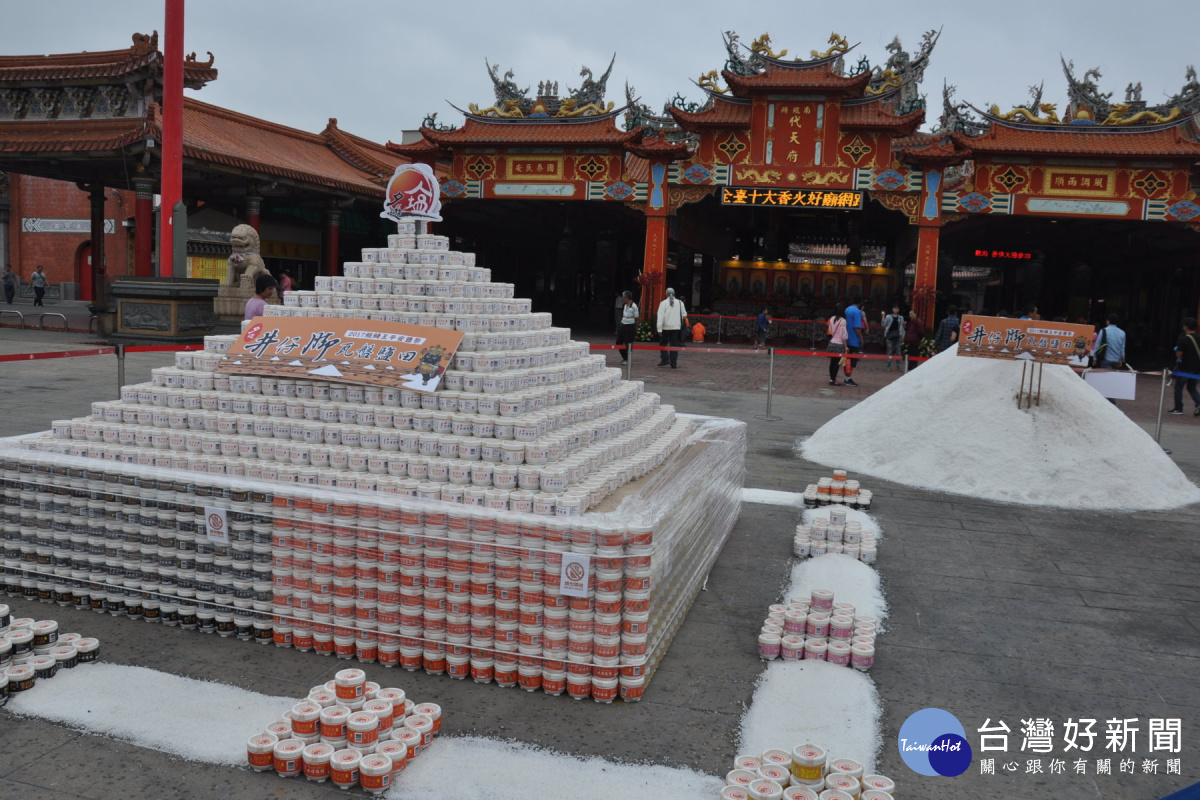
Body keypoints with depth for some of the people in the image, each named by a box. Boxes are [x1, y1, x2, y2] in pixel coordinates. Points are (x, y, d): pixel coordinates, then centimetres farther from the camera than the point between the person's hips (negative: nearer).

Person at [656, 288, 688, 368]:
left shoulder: (663, 303, -5)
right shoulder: (680, 302, 6)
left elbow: (660, 317, -10)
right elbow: (684, 314, 14)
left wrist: (659, 329, -11)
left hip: (666, 327, -3)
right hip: (676, 327, 3)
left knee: (663, 343, 12)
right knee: (674, 344, 5)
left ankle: (665, 359, 0)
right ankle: (673, 363, 2)